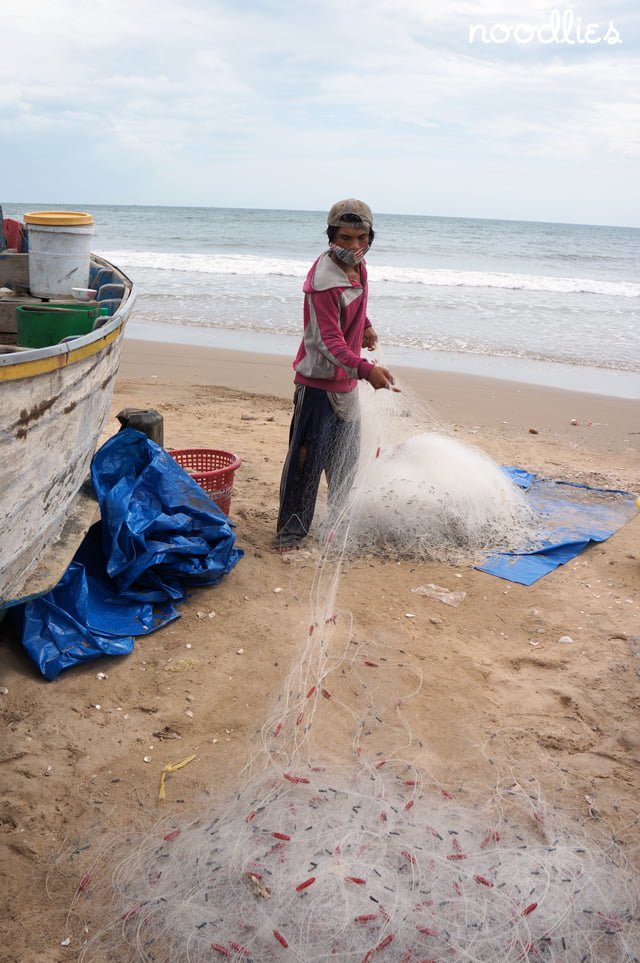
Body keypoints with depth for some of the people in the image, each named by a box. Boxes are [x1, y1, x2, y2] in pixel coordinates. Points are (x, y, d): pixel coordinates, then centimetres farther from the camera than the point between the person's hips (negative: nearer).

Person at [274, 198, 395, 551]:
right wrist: (366, 369, -46)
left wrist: (364, 326, 9)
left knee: (346, 455, 20)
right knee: (307, 456, -4)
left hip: (346, 380, 9)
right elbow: (330, 341, -32)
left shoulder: (357, 265, 3)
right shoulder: (324, 281, -26)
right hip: (319, 381, -9)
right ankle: (290, 531, 7)